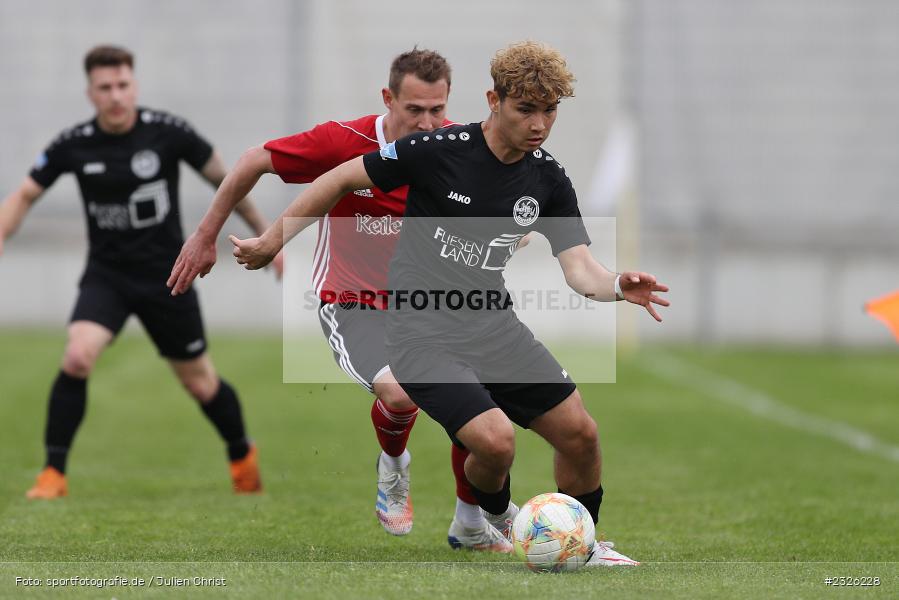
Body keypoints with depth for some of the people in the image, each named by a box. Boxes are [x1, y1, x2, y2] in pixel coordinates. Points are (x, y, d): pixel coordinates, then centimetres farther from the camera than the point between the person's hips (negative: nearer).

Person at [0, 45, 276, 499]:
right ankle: (53, 473, -13)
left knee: (200, 382, 9)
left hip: (165, 275, -1)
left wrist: (264, 236, 5)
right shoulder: (73, 145, -8)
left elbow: (222, 179, 1)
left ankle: (242, 456, 39)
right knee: (77, 357, -24)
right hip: (106, 274, 1)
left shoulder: (169, 133, -13)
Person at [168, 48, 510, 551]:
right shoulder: (343, 143, -22)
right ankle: (393, 466, 5)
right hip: (352, 302, -4)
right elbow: (253, 162, -10)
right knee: (400, 392, -32)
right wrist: (205, 237, -3)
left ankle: (470, 526, 19)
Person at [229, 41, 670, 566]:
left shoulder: (548, 179, -2)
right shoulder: (438, 149, -17)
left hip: (492, 323, 5)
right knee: (496, 441, -23)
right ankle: (492, 514, 13)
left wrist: (617, 287, -30)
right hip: (423, 331, -5)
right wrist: (272, 242, -2)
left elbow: (579, 266, -7)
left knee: (580, 434, -1)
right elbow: (341, 179, -6)